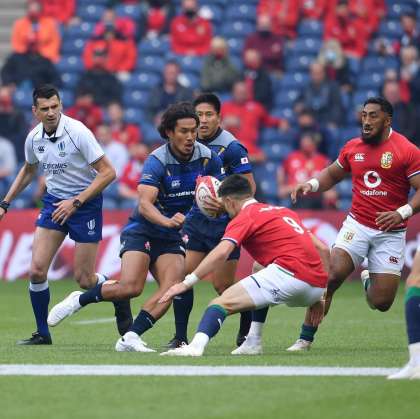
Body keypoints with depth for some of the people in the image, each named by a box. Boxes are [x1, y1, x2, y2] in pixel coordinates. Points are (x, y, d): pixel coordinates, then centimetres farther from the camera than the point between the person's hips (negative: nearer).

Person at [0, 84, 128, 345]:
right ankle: (42, 334, 6)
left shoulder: (78, 132, -20)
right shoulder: (34, 138, -2)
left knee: (84, 280, -6)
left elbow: (108, 173, -19)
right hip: (54, 201, 5)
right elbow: (28, 171, 21)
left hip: (86, 203, -5)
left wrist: (75, 202, -23)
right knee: (37, 270, -9)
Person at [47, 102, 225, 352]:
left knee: (173, 288, -20)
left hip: (172, 237, 5)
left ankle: (131, 338, -20)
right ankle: (79, 301, 2)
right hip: (142, 230, -5)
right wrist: (167, 221, -50)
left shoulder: (207, 158, -5)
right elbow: (144, 204, -30)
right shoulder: (157, 161, -20)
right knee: (130, 287, -23)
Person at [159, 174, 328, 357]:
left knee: (222, 303, -12)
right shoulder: (285, 211, 27)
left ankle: (196, 345, -42)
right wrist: (316, 298, 31)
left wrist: (186, 283, -16)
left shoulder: (245, 217, 4)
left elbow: (221, 252, -13)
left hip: (291, 273, -8)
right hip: (317, 284, 8)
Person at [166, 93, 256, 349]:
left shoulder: (231, 147, -14)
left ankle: (248, 330, 24)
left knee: (223, 285, -1)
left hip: (224, 223, -5)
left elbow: (249, 187, -14)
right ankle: (180, 337, 0)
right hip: (196, 220, 5)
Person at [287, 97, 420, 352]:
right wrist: (312, 185, 5)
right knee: (332, 275, -21)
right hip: (357, 225, 2)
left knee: (381, 303, -4)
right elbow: (333, 174, 25)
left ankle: (369, 280, 34)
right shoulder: (353, 147, 8)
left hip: (391, 233, -2)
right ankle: (306, 339, -14)